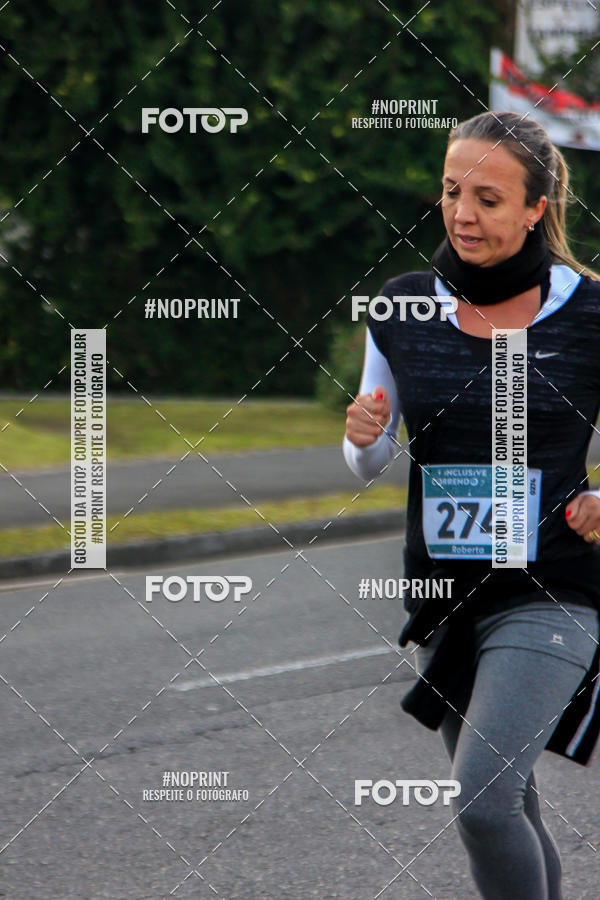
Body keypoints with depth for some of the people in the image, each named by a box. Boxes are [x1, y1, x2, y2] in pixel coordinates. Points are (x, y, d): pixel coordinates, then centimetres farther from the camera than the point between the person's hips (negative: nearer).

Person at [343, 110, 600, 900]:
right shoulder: (401, 310, 2)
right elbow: (372, 463, 12)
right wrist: (365, 438, -10)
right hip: (443, 595, 5)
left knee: (483, 799, -21)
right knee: (512, 812, 14)